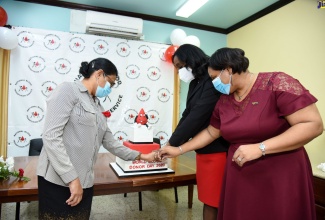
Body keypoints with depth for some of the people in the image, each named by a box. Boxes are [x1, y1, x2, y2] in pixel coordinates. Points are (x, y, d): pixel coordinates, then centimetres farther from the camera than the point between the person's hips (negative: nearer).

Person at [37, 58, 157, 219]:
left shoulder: (97, 106, 15)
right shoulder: (68, 90, -8)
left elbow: (109, 141, 16)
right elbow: (51, 136, -17)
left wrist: (140, 156, 16)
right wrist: (72, 179, -19)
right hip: (59, 180, -7)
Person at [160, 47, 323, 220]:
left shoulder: (277, 83, -13)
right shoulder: (224, 101, 5)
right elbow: (210, 132, 15)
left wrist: (260, 148, -24)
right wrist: (178, 150, 13)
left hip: (281, 177, -5)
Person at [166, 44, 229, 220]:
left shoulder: (213, 80, -17)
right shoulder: (195, 83, 11)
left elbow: (197, 117, -21)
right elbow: (187, 115, 11)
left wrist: (171, 144, -13)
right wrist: (170, 144, 6)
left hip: (217, 150, -8)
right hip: (203, 149, 8)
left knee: (217, 202, 6)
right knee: (207, 199, 18)